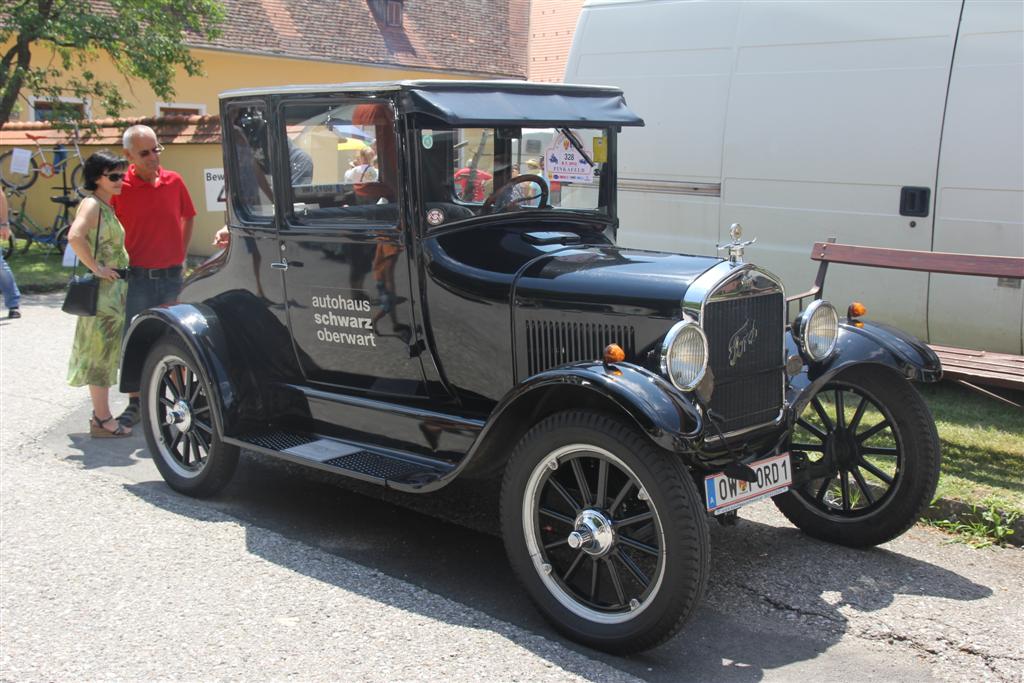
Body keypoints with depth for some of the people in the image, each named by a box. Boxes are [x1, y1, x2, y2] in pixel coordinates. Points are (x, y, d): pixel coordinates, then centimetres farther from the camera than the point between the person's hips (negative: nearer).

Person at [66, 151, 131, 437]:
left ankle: (101, 414, 23)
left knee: (106, 354, 14)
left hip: (117, 287, 9)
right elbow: (74, 237, -31)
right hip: (103, 289, -9)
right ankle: (102, 420, 2)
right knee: (101, 352, -4)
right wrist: (95, 267, -24)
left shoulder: (108, 207, 14)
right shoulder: (91, 204, -14)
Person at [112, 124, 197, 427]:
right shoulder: (120, 188, -8)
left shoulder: (174, 181, 0)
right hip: (138, 277, -2)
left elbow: (188, 218, 15)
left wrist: (180, 255, 9)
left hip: (172, 275, 2)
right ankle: (135, 404, 17)